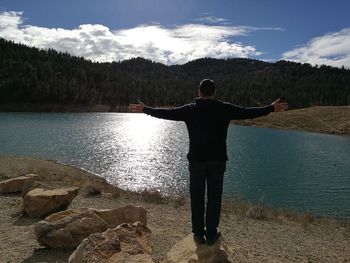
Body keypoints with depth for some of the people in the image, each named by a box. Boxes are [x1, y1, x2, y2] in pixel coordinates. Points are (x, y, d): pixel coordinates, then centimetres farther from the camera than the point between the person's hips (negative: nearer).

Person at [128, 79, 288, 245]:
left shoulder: (190, 109, -1)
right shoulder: (225, 109, -2)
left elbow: (167, 113, 3)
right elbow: (248, 113, 4)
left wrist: (145, 109, 16)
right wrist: (272, 108, 18)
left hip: (196, 160, 0)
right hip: (217, 160, 0)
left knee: (197, 197, 10)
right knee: (214, 197, 10)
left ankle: (199, 234, 18)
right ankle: (211, 234, 19)